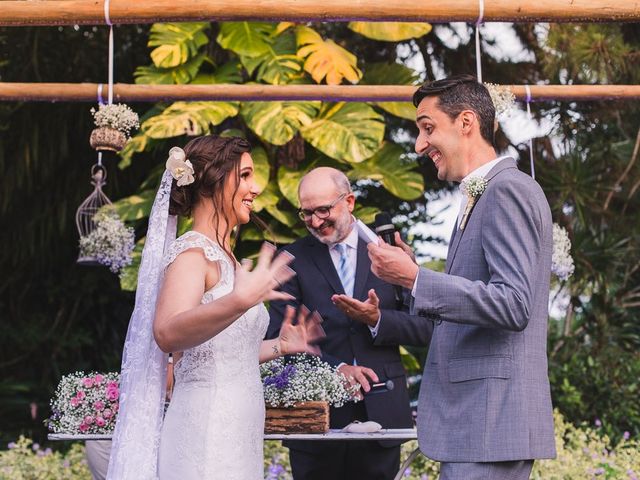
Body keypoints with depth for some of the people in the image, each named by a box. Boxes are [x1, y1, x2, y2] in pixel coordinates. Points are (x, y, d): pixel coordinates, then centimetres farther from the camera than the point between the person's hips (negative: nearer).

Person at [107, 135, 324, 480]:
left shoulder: (222, 256, 15)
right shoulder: (191, 253, -11)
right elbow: (167, 334, -31)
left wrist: (279, 346, 24)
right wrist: (240, 301, -43)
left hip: (235, 435, 9)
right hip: (206, 435, -9)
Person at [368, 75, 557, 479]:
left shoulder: (508, 190, -11)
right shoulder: (481, 196, 19)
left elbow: (514, 305, -21)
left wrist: (416, 278, -20)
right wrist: (415, 275, 12)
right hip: (471, 417, 10)